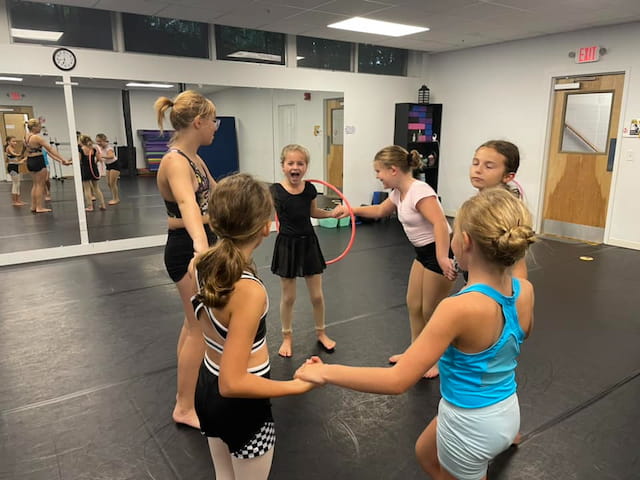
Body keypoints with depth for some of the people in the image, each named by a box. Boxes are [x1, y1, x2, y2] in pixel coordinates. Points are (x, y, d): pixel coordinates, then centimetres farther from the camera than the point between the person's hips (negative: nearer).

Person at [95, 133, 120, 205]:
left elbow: (111, 156, -46)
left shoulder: (109, 148, -26)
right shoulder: (100, 148, -4)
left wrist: (102, 156, -58)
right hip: (108, 165, 8)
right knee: (109, 183, 9)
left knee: (113, 183, -7)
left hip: (114, 165, -8)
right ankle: (114, 198, 21)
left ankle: (116, 199, 5)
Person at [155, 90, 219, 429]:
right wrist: (201, 245, -65)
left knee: (195, 322, 22)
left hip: (196, 246, 10)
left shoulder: (193, 158, 6)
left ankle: (188, 388, 42)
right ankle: (184, 408, 18)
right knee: (201, 328, 1)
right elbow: (187, 202, -47)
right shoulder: (175, 161, -24)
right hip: (187, 251, -10)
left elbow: (214, 191, 24)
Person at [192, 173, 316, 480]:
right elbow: (232, 383, -31)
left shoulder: (199, 263, -12)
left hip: (207, 389, 7)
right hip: (241, 406, -7)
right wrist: (299, 386, -23)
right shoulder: (250, 291, -34)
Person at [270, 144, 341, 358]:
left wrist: (331, 213, 2)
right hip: (287, 245, -3)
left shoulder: (309, 189, -3)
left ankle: (321, 334, 33)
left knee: (317, 295, 10)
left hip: (309, 243, 3)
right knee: (288, 297, 9)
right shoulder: (275, 191, -14)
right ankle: (287, 337, 30)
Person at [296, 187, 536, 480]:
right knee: (426, 454, 33)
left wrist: (326, 372, -25)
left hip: (470, 423, -7)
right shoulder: (525, 291, -13)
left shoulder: (459, 308, -35)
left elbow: (397, 381, -33)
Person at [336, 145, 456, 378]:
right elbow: (380, 210, 24)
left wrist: (442, 258, -44)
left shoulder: (419, 191, -23)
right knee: (413, 305, 17)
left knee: (432, 311, 5)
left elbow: (440, 223, -35)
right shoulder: (398, 193, 5)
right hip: (423, 253, 9)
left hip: (440, 253, -9)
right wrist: (352, 209, 18)